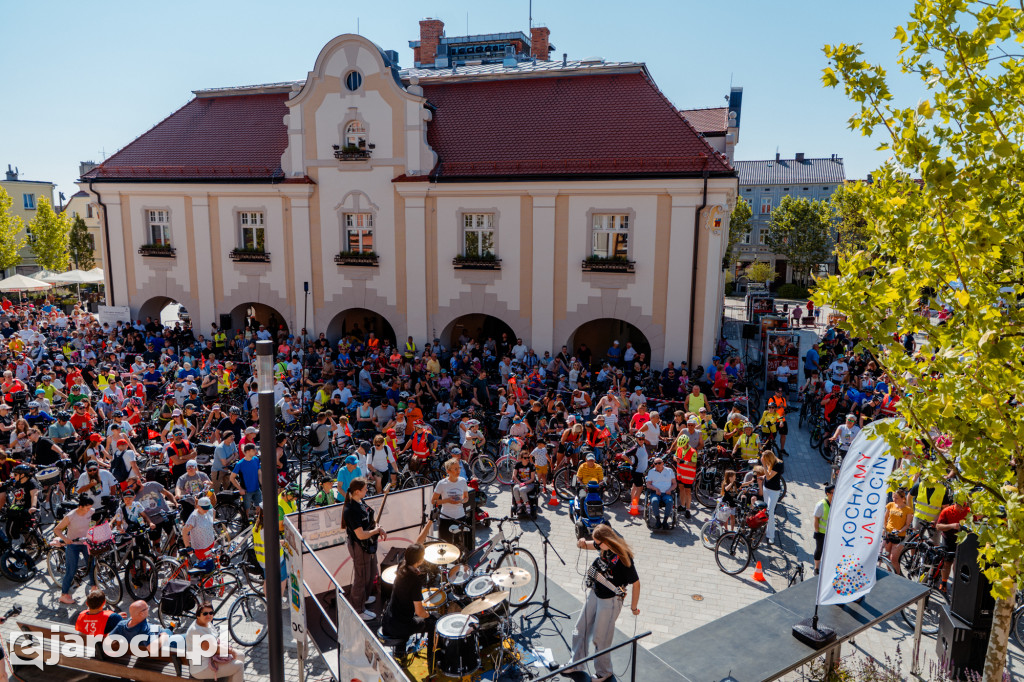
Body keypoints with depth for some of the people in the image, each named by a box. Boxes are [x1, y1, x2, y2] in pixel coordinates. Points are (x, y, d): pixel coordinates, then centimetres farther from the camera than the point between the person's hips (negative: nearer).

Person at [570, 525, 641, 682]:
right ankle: (576, 662, 40)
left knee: (600, 638, 7)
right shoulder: (605, 547, -10)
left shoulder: (623, 558, -30)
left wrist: (634, 607, -10)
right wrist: (582, 543, -14)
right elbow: (587, 544, 10)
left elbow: (636, 583, -21)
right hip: (594, 594, 8)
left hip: (610, 601, -7)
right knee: (580, 629, 18)